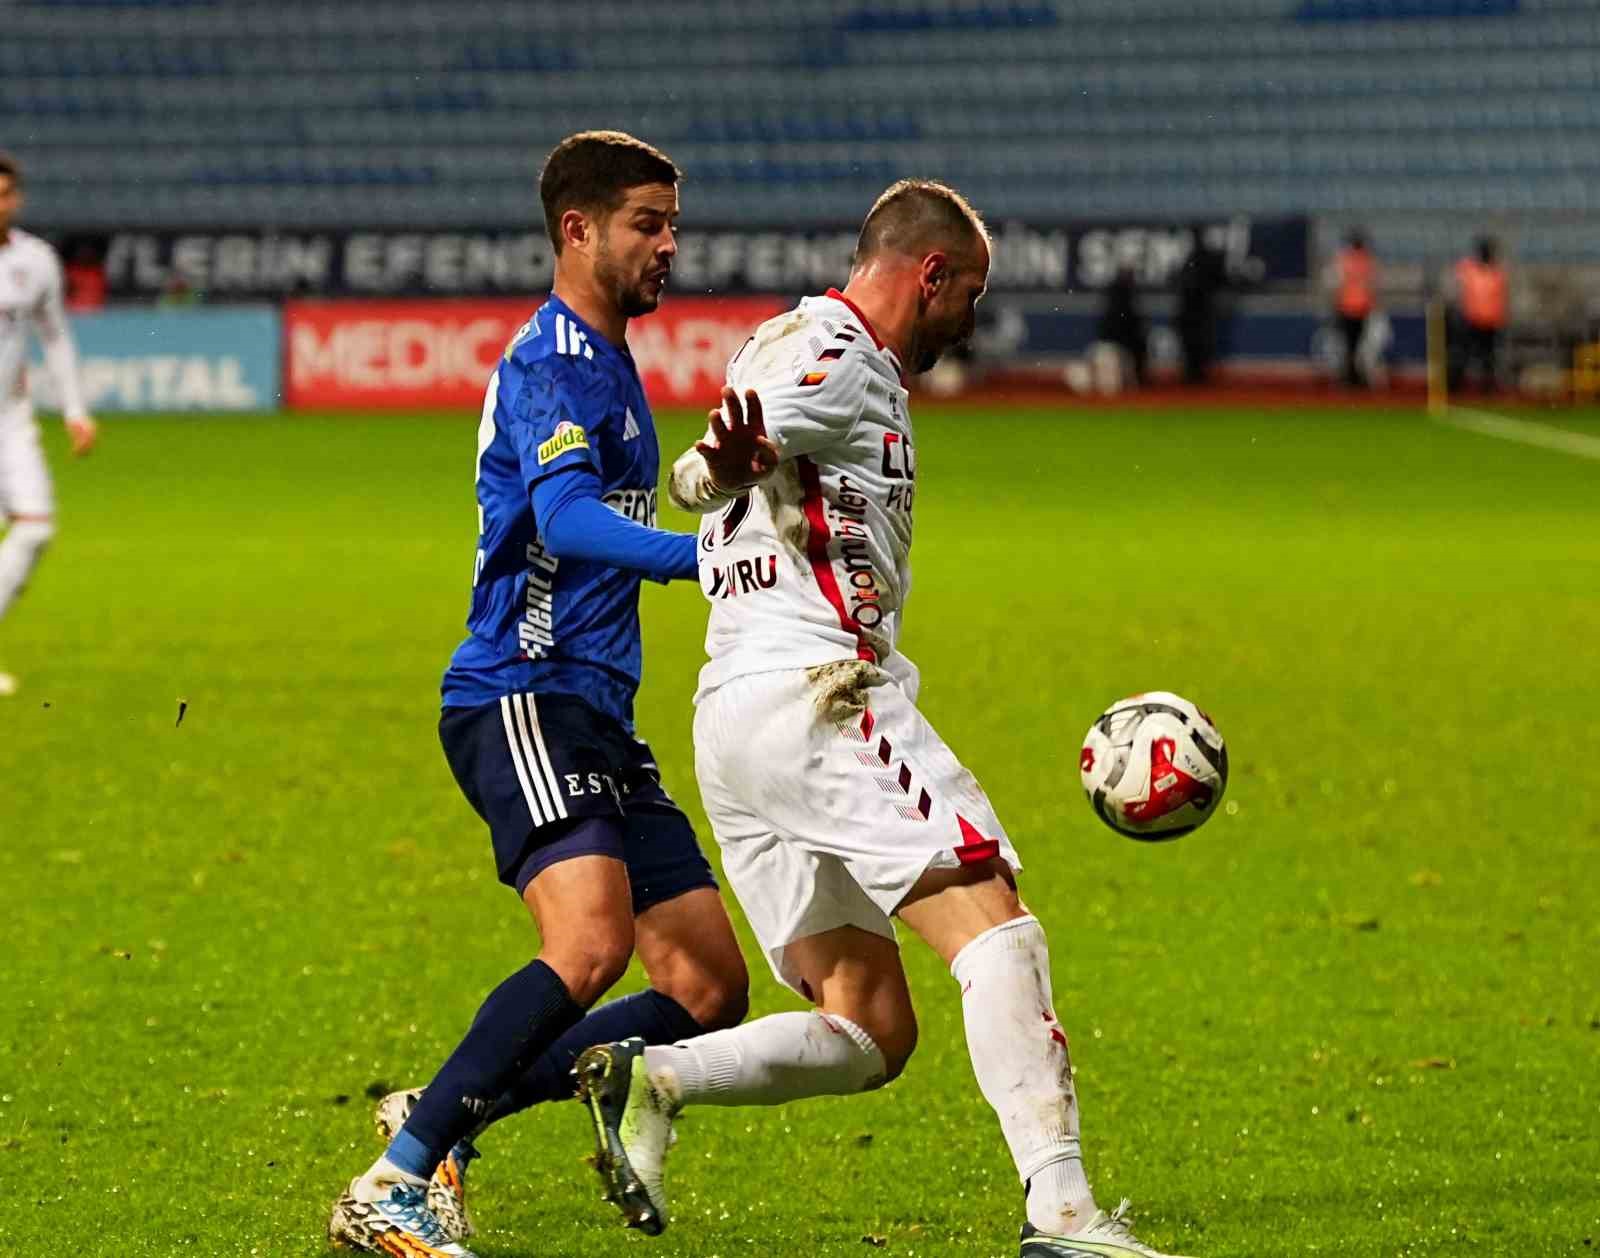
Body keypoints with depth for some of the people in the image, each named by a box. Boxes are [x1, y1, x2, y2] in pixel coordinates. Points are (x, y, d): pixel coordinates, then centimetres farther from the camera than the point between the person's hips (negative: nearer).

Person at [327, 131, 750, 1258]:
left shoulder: (607, 362, 22)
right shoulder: (552, 362, -10)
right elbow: (565, 521, -28)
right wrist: (705, 554, -41)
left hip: (595, 714, 10)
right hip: (523, 696, -10)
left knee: (710, 990, 4)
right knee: (591, 945, -29)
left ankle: (444, 1119, 10)